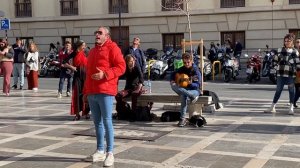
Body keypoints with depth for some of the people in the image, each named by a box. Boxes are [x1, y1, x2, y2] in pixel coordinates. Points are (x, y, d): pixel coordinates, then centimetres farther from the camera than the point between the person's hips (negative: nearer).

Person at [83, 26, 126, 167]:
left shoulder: (112, 47, -1)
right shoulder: (92, 51, 23)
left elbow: (121, 67, -10)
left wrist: (105, 74, -21)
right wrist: (86, 91, 22)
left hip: (105, 91, -8)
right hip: (92, 92, 8)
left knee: (107, 121, -7)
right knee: (97, 122, 10)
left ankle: (110, 153, -2)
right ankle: (100, 151, 18)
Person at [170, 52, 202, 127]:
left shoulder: (195, 70, -10)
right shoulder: (182, 69, 7)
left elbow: (198, 85, -14)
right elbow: (173, 74, 23)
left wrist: (191, 83, -35)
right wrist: (172, 80, 2)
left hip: (194, 90, -6)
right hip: (183, 89, 6)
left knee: (184, 95, -40)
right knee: (173, 86, -29)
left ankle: (183, 119, -33)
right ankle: (192, 96, -35)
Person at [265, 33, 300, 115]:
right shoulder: (280, 50, 6)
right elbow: (275, 60, 13)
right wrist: (279, 66, 5)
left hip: (291, 74, -1)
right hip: (281, 74, 1)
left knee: (291, 91, 4)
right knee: (278, 90, 6)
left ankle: (291, 108, 12)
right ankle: (272, 107, 12)